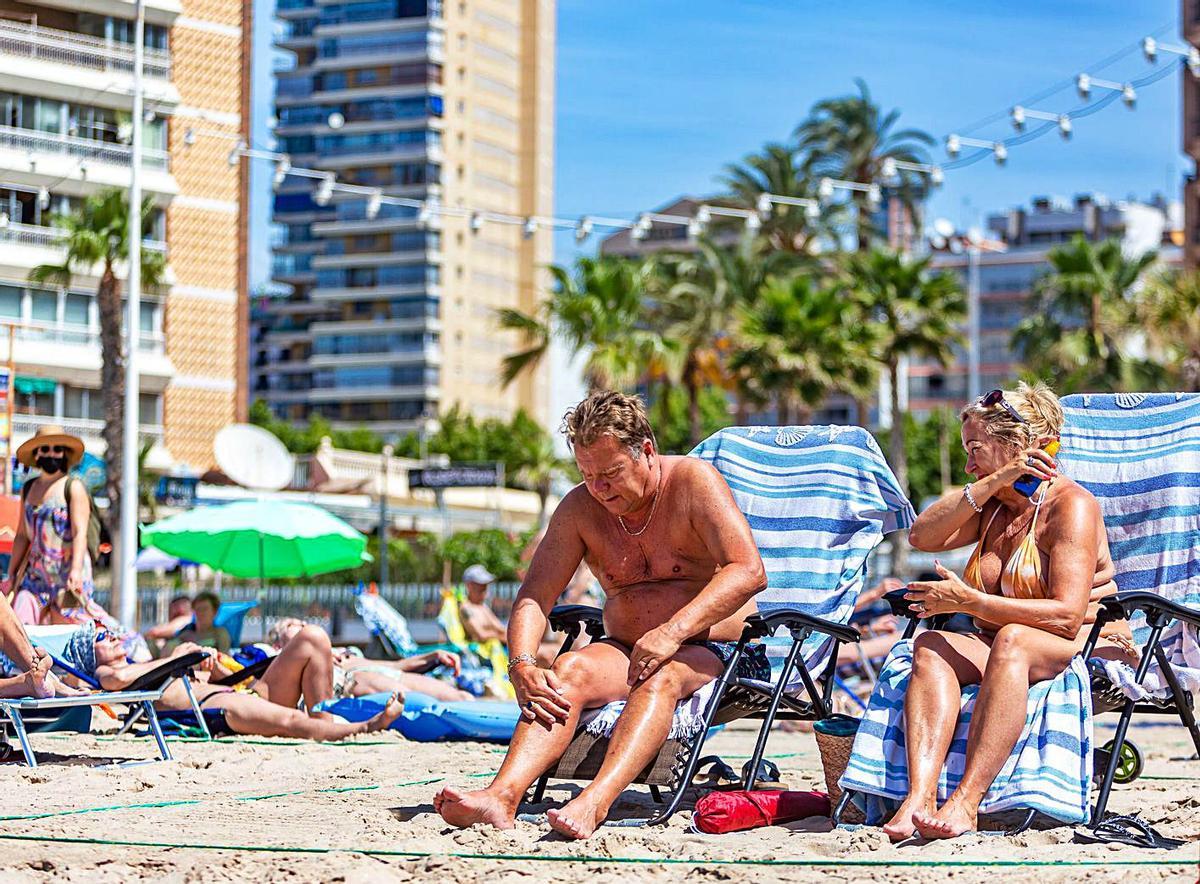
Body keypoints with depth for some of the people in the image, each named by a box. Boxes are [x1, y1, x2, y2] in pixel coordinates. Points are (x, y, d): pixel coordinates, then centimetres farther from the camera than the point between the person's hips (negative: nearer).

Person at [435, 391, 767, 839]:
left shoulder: (692, 481, -9)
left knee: (661, 678, -36)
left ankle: (595, 802, -58)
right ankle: (502, 795, -46)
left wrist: (672, 632, -32)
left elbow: (748, 572, -21)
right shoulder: (579, 508, 5)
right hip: (628, 651, 4)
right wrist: (521, 667, -19)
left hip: (717, 651, -4)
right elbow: (534, 597, 1)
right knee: (570, 669, -26)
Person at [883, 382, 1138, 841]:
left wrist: (970, 601, -23)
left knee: (1013, 639, -38)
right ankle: (920, 795, -46)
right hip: (998, 649, 6)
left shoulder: (1070, 505, -8)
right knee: (932, 645, -25)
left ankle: (966, 800, -51)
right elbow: (922, 537, -3)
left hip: (1088, 650, -6)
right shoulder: (993, 507, 15)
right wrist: (991, 483, -12)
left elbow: (1067, 616, -20)